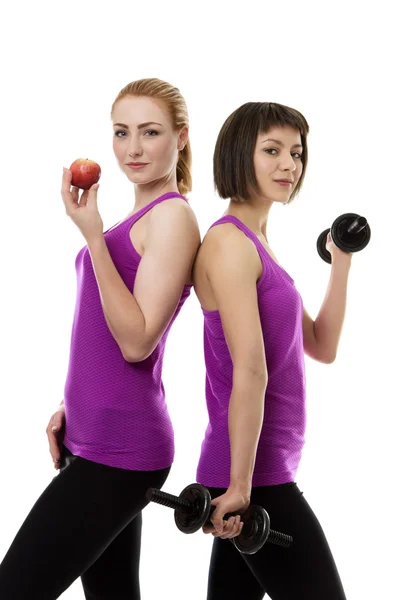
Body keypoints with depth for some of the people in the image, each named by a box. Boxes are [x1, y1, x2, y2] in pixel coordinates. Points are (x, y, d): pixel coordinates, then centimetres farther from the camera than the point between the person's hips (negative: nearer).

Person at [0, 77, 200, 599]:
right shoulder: (139, 216, 16)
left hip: (118, 449, -9)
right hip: (99, 439, 9)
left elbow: (137, 341, -20)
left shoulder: (173, 217, -12)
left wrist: (93, 236, -23)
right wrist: (73, 408, 17)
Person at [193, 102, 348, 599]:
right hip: (254, 474, -9)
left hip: (261, 470, 9)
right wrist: (239, 485, -25)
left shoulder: (259, 246, 15)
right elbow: (249, 373, -21)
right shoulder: (229, 243, -14)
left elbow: (321, 347, 17)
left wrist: (341, 261, 12)